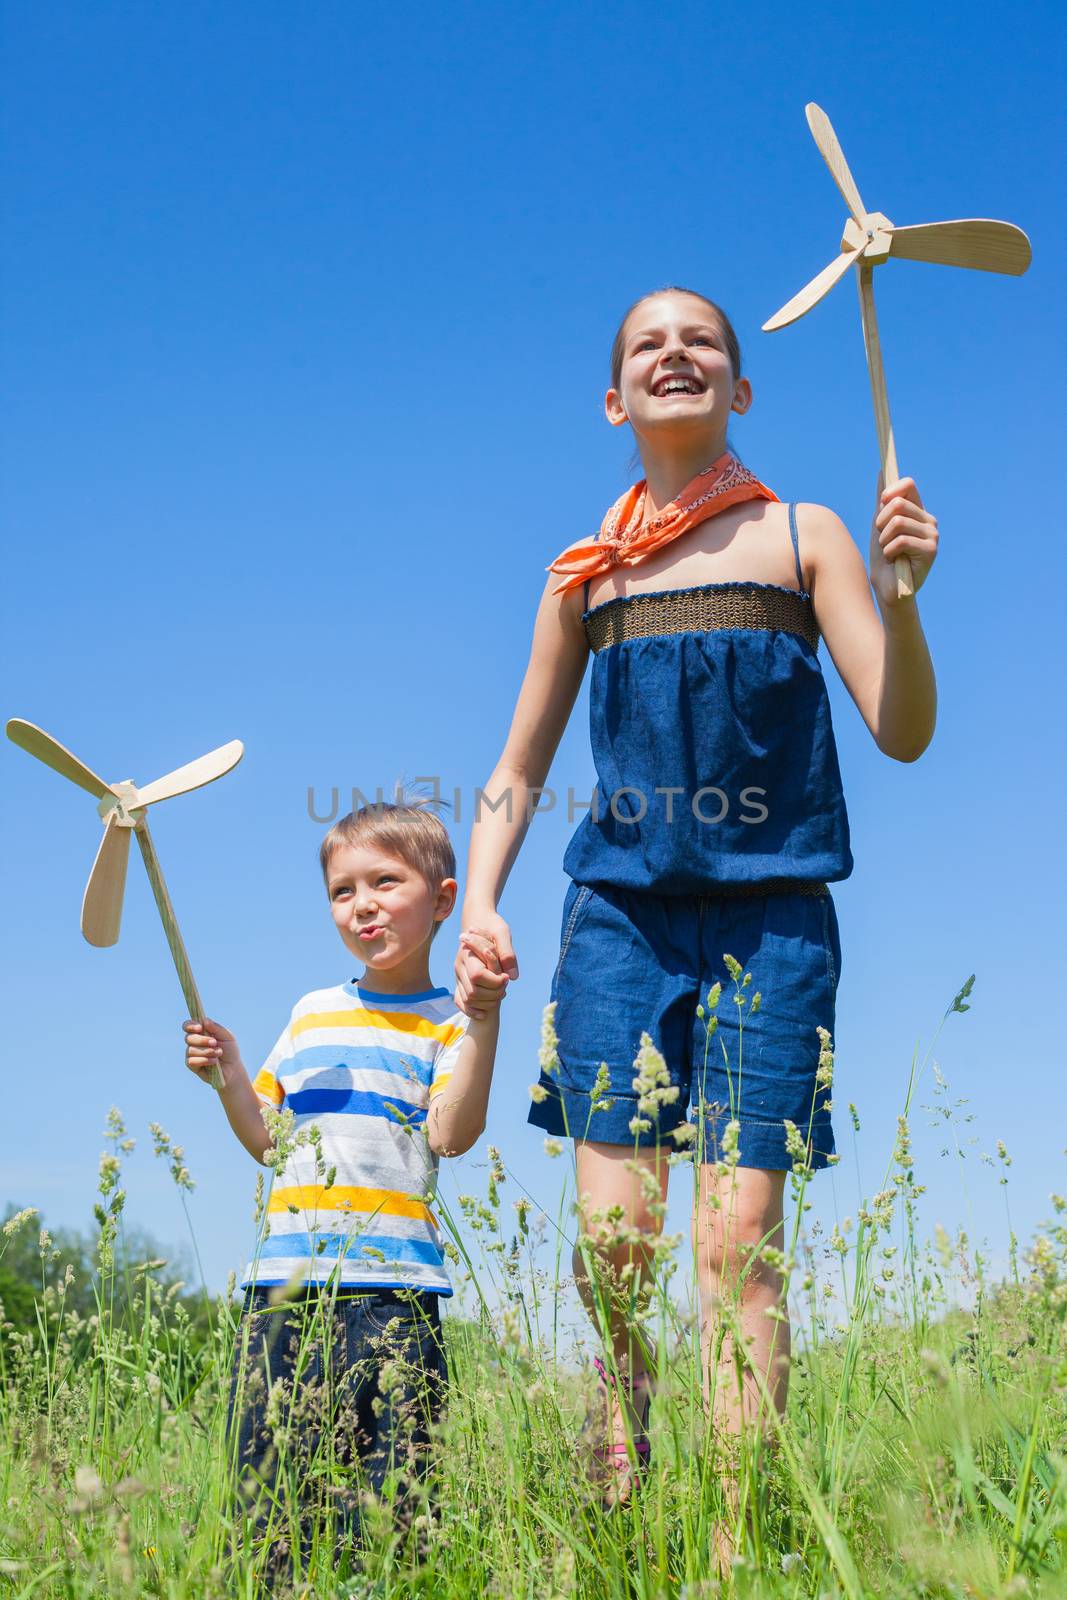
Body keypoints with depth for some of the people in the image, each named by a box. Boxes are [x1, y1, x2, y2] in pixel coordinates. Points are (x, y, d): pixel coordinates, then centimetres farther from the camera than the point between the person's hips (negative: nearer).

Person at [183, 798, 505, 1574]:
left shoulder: (448, 1020, 4)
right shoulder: (313, 1011, 19)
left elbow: (450, 1133, -13)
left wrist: (485, 1017, -19)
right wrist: (228, 1075, 5)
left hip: (389, 1283, -4)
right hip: (285, 1275, 5)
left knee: (386, 1499, -5)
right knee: (268, 1487, 5)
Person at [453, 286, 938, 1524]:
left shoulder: (803, 538, 7)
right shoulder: (586, 573, 13)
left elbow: (903, 733, -1)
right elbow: (516, 772, 15)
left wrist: (901, 594, -18)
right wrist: (478, 906, -1)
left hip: (770, 915, -2)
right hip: (620, 912, 2)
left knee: (738, 1241, -8)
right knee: (612, 1234, -6)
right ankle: (617, 1505, 12)